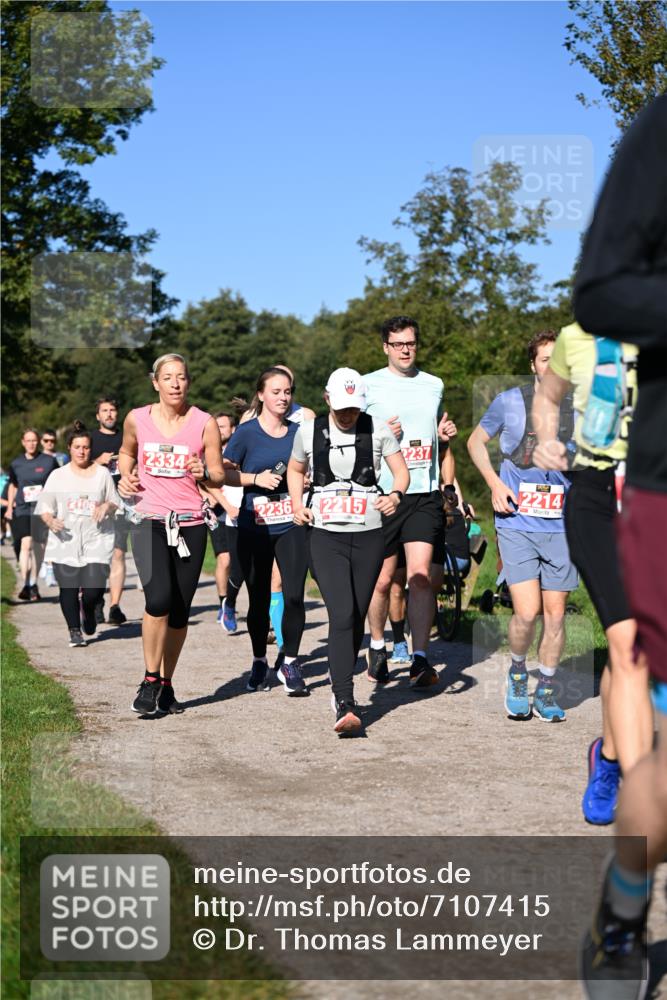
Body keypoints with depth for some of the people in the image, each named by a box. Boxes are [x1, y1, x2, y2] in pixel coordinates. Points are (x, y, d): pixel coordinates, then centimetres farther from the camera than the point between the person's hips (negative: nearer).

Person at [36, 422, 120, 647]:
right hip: (65, 540, 1)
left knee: (94, 588, -10)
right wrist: (50, 520, -14)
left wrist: (107, 506, -6)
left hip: (96, 539, 0)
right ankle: (74, 630, 12)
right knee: (68, 587, -3)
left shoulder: (102, 474, 10)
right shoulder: (58, 476, 8)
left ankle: (88, 610, 24)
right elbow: (44, 506, 7)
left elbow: (115, 503, 17)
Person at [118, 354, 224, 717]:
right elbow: (126, 452, 24)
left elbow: (219, 475, 3)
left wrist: (204, 473, -19)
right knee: (159, 599, -20)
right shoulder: (137, 419, 4)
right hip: (149, 520, -1)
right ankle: (150, 680, -3)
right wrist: (126, 477, 5)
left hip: (190, 523, 1)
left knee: (180, 611, 4)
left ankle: (166, 684, 21)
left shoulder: (204, 423, 0)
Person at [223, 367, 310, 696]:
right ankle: (259, 662, 26)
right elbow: (225, 472, -1)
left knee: (294, 596, -8)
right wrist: (256, 478, -14)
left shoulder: (299, 431, 7)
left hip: (292, 526, 1)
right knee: (259, 599, 9)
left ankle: (290, 664, 5)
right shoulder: (247, 432, -2)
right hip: (254, 528, -1)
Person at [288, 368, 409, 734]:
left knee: (357, 617, 9)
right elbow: (295, 470, 21)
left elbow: (402, 472, 7)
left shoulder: (378, 429, 2)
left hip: (368, 535, 2)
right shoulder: (309, 431, 4)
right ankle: (345, 705, -22)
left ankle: (340, 682, 33)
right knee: (342, 615, -16)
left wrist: (395, 494, -15)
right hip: (325, 535, -1)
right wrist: (296, 503, 4)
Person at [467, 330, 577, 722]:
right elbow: (476, 442, 12)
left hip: (562, 526, 2)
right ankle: (517, 673, 19)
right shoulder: (509, 402, -2)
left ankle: (547, 690, 24)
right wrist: (495, 484, -2)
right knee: (527, 612, -11)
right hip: (517, 523, -2)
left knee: (555, 613, 5)